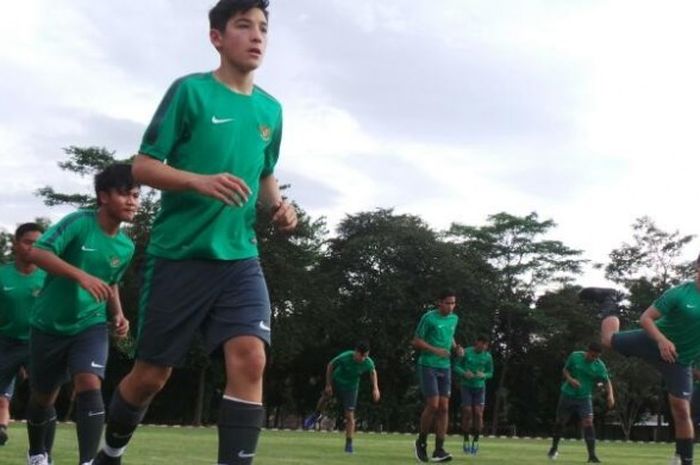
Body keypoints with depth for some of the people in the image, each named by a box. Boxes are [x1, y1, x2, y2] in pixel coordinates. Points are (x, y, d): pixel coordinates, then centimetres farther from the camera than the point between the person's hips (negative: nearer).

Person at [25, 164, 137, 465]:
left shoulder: (126, 247, -1)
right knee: (43, 396, 13)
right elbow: (37, 253, -27)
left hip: (91, 324, 2)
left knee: (89, 386, -22)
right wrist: (81, 276, -37)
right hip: (49, 325, -2)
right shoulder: (79, 223, -18)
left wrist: (118, 314, 1)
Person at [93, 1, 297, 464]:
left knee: (250, 358, -18)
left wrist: (279, 205, 4)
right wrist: (200, 181, -23)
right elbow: (143, 167, -6)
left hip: (240, 258, 4)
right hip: (178, 254, -4)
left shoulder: (271, 109, 11)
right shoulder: (190, 91, -4)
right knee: (152, 373, 6)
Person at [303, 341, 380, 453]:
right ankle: (316, 415, 53)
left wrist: (375, 388, -7)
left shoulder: (368, 363, -26)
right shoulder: (345, 357, -34)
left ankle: (349, 444, 2)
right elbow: (330, 365, -15)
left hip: (350, 388, 0)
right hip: (336, 381, 0)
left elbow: (373, 372, 0)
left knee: (350, 416, -7)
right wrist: (328, 385, -12)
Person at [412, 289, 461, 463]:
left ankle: (439, 450, 1)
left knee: (444, 407, -1)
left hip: (445, 368, 6)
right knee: (433, 405, -12)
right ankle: (421, 442, 9)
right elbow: (416, 341, -7)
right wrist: (435, 350, -20)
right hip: (428, 366, -6)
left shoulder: (454, 319, 9)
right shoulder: (428, 318, -10)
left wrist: (456, 347, 4)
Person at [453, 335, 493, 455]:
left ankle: (476, 440, 6)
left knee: (478, 413, -11)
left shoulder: (488, 356, -7)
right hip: (466, 386, -1)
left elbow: (490, 373, 3)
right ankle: (466, 440, 9)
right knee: (467, 413, -9)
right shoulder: (466, 352, -12)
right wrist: (464, 373, -24)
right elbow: (456, 366, -4)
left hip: (479, 387, 1)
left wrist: (483, 375, -20)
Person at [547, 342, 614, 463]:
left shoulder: (600, 366, -11)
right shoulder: (575, 356, -10)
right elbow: (565, 369, 2)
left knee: (588, 423, -15)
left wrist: (610, 395, -32)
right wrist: (570, 379, -18)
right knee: (560, 421, 10)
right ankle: (554, 447, 34)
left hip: (584, 398, -1)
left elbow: (607, 381, -14)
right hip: (567, 395, 1)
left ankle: (592, 455, -13)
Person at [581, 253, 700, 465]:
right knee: (609, 339, 16)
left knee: (681, 409, -4)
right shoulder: (680, 293, -22)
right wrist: (662, 340, -34)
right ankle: (610, 300, 44)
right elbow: (646, 318, -18)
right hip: (654, 343, -1)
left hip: (681, 359, 2)